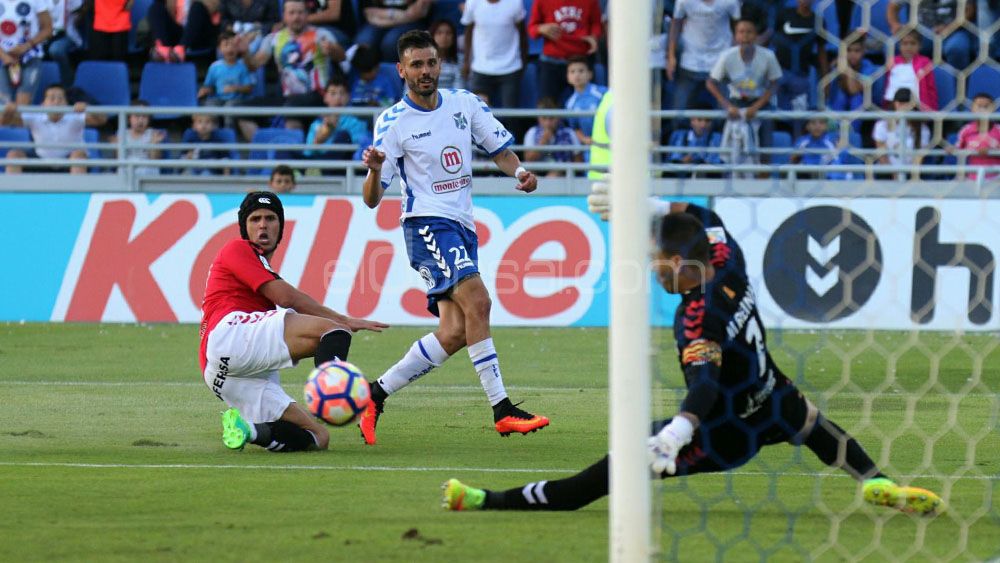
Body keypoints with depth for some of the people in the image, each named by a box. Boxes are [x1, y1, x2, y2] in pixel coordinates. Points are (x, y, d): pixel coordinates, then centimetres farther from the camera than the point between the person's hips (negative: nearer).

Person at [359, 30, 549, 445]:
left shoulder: (464, 104, 10)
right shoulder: (393, 122, -4)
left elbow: (500, 149, 19)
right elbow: (372, 199, -5)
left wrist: (519, 171, -3)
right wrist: (374, 170, -28)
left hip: (463, 227, 6)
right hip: (427, 224, -6)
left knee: (454, 334, -4)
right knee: (476, 299, -26)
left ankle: (376, 393, 9)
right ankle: (502, 410, -29)